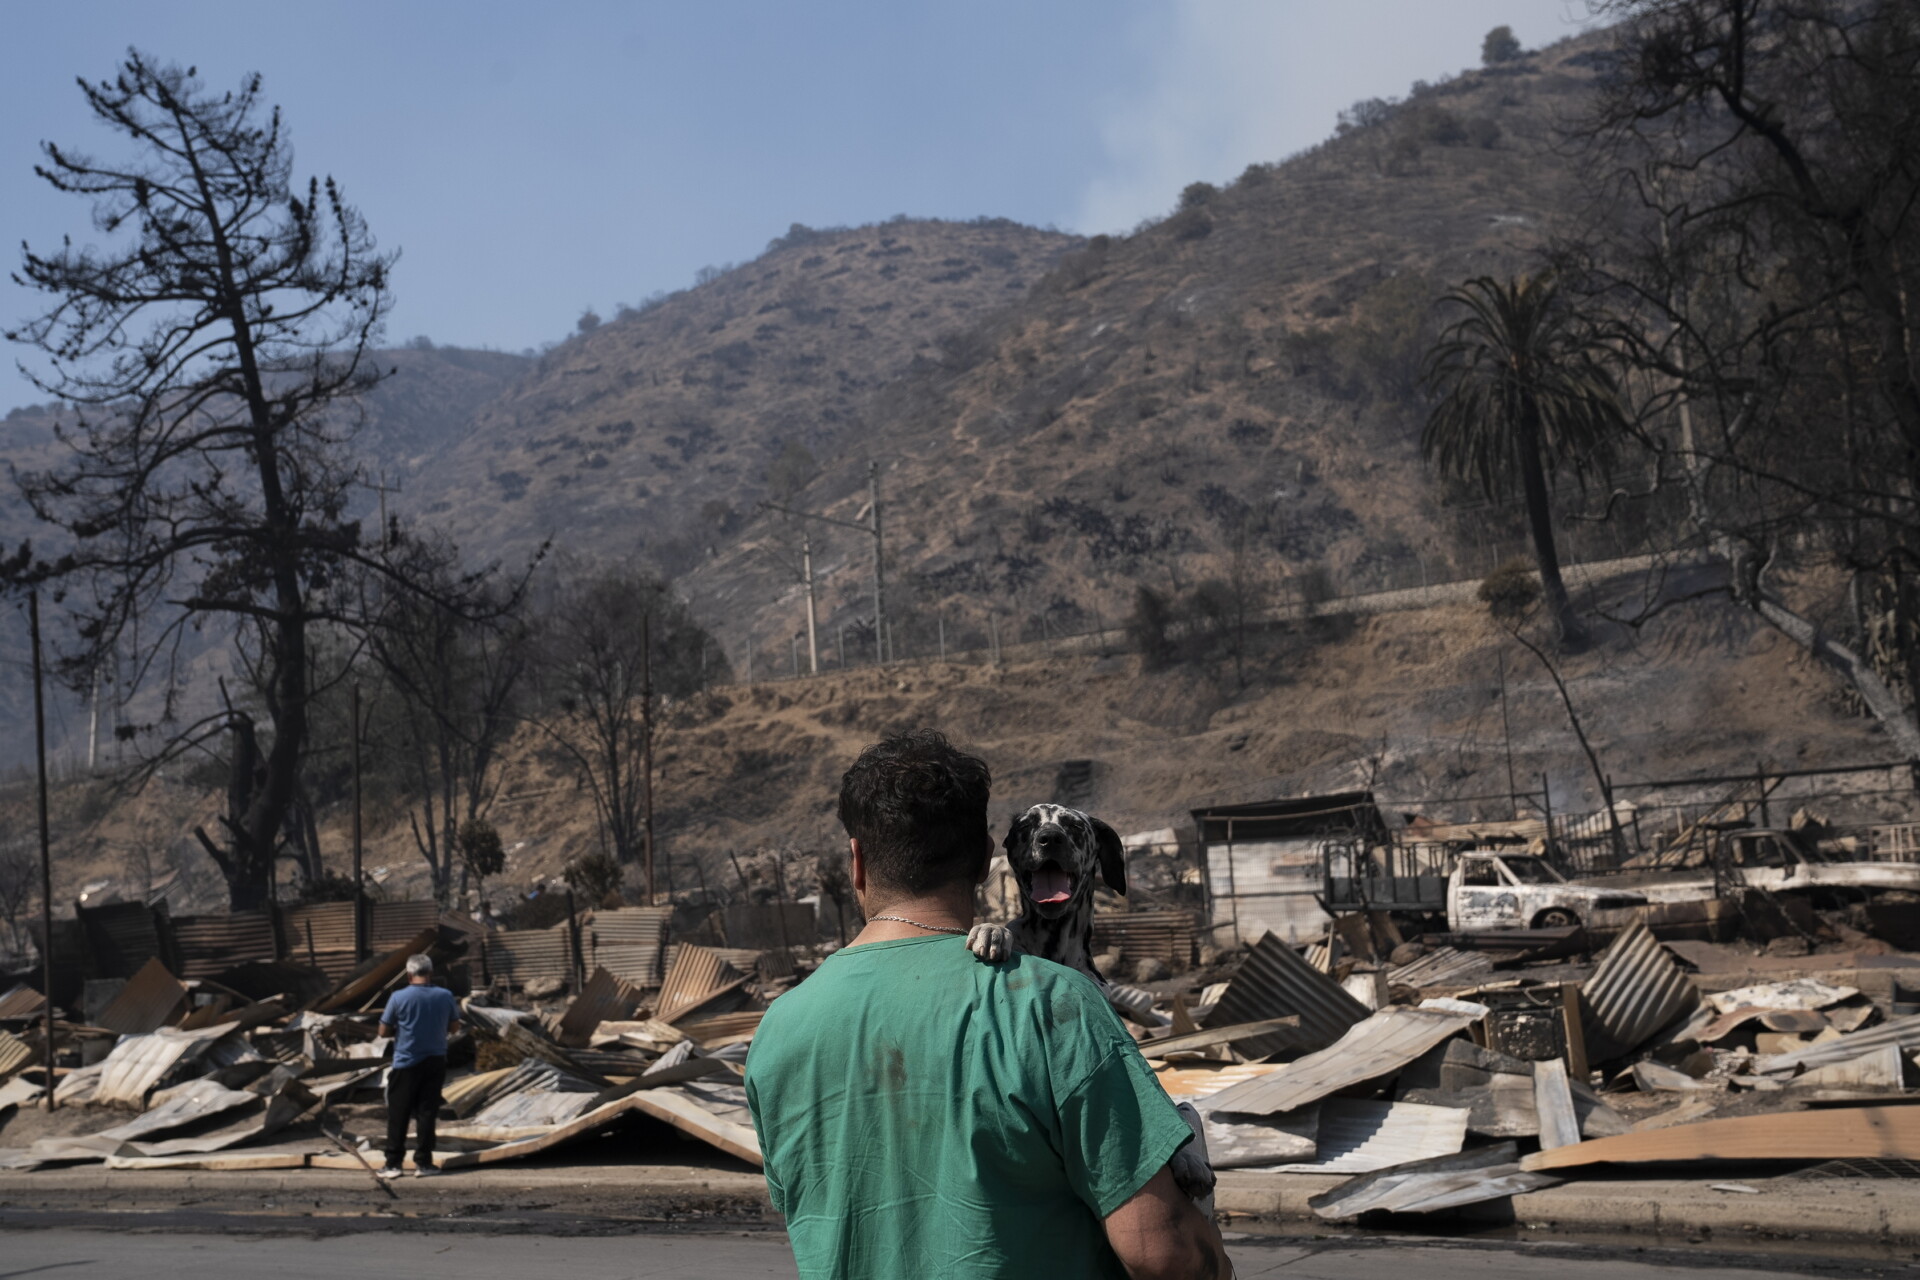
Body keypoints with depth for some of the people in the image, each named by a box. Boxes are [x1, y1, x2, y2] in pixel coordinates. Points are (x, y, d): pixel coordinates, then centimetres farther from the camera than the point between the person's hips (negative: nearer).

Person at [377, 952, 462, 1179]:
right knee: (427, 1113, 8)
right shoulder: (445, 996, -3)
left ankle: (394, 1164, 8)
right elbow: (454, 1027, 9)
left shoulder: (399, 997, -11)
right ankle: (423, 1163, 8)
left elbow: (384, 1031, -4)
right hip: (436, 1062, 2)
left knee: (398, 1115, 6)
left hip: (406, 1064, -2)